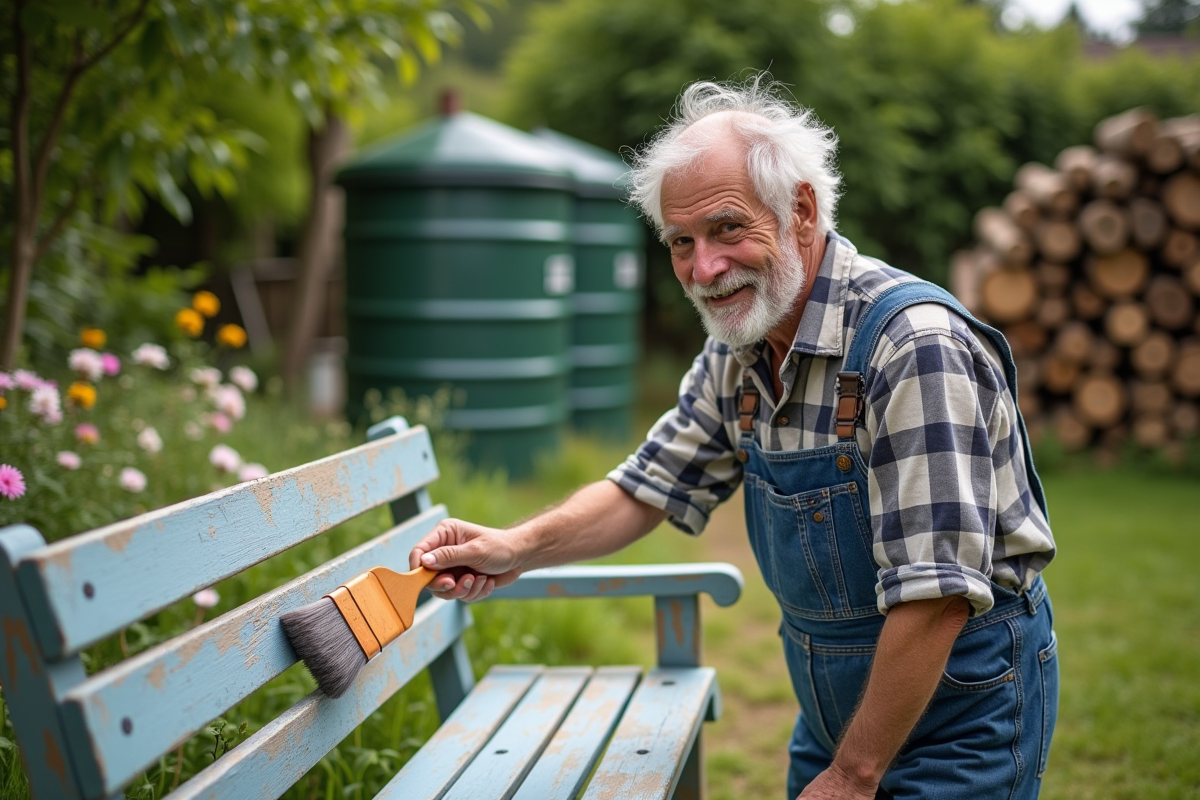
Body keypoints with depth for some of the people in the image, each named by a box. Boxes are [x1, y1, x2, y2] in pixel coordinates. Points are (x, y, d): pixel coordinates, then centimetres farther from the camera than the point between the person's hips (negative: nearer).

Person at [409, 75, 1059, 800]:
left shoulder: (914, 343, -27)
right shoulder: (737, 354, -2)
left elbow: (936, 595, -28)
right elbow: (647, 488, 8)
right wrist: (519, 549, -10)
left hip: (961, 705, -6)